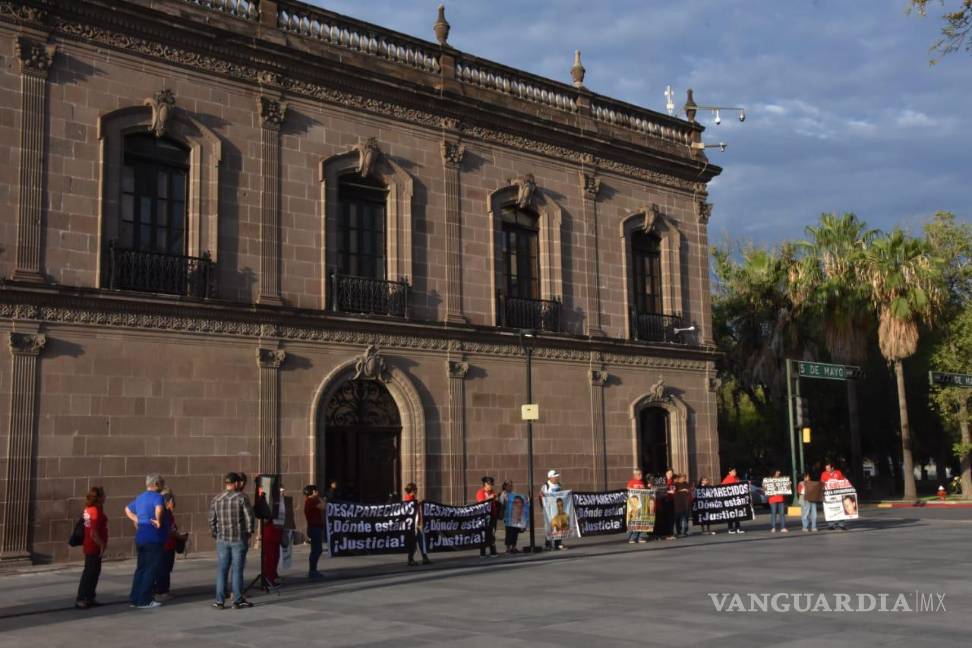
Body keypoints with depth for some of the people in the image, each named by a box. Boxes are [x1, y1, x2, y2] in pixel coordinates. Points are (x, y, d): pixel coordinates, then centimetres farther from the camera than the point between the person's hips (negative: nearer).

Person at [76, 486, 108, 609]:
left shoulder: (88, 509, 7)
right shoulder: (96, 511, -21)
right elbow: (94, 533, -25)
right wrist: (102, 545, -15)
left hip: (89, 546, 9)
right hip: (94, 547, -9)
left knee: (93, 572, 17)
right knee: (90, 573, -2)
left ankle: (90, 598, 24)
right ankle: (80, 599, 2)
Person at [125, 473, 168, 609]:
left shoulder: (140, 498, 15)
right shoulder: (157, 497, -13)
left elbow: (128, 509, 31)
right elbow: (159, 509, -35)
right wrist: (158, 522, -21)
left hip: (140, 538, 9)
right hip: (154, 539, -9)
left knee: (141, 568, 16)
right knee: (151, 570, -2)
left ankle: (134, 598, 18)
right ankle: (144, 601, 0)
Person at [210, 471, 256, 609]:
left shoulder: (216, 499, 4)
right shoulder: (241, 497, -7)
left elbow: (212, 520, 6)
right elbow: (250, 517, -10)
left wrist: (215, 535, 16)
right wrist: (249, 533, 4)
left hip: (222, 539, 3)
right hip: (239, 539, -3)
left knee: (221, 570, 8)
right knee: (237, 570, 3)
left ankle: (220, 601, 9)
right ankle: (237, 600, 7)